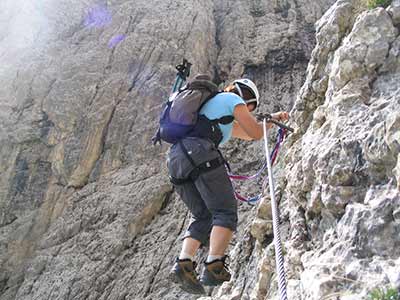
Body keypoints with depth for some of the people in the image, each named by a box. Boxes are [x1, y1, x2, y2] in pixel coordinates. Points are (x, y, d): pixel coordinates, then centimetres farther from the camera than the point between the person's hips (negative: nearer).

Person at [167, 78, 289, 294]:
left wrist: (273, 118, 55)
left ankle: (183, 264, -8)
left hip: (177, 159, 8)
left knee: (202, 216, 10)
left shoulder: (212, 102, 40)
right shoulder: (233, 99, 14)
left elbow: (245, 135, 49)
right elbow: (256, 133, 12)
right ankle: (214, 266, -21)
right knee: (225, 211, -6)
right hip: (201, 154, -8)